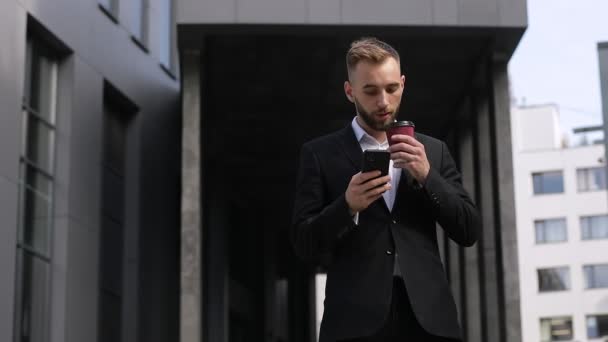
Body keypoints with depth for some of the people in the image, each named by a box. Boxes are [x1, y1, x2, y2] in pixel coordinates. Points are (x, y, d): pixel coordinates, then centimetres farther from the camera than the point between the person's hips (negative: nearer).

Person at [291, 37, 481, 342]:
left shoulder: (432, 150, 17)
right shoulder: (320, 154, 9)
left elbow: (469, 231, 11)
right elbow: (303, 244, 4)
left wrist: (427, 176, -4)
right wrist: (347, 205, -15)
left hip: (428, 315, 2)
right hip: (357, 317, -2)